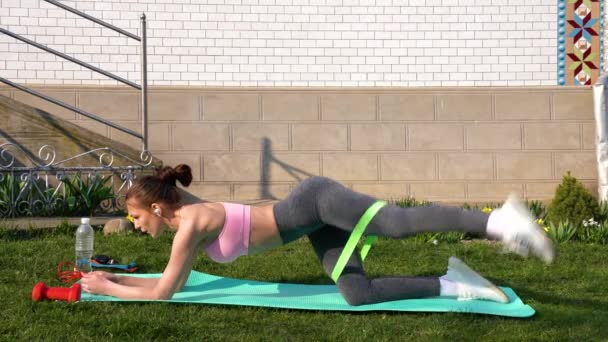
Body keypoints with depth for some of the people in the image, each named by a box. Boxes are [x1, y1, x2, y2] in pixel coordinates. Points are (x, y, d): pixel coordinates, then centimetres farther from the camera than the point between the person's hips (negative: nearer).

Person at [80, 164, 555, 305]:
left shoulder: (191, 222, -13)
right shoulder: (190, 226, 14)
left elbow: (160, 295, -8)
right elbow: (171, 286, 26)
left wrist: (105, 289, 5)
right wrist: (115, 278, 25)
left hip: (317, 202, -8)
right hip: (315, 219, 8)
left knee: (400, 223, -23)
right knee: (358, 294, 0)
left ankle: (501, 221, -25)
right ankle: (453, 284, 2)